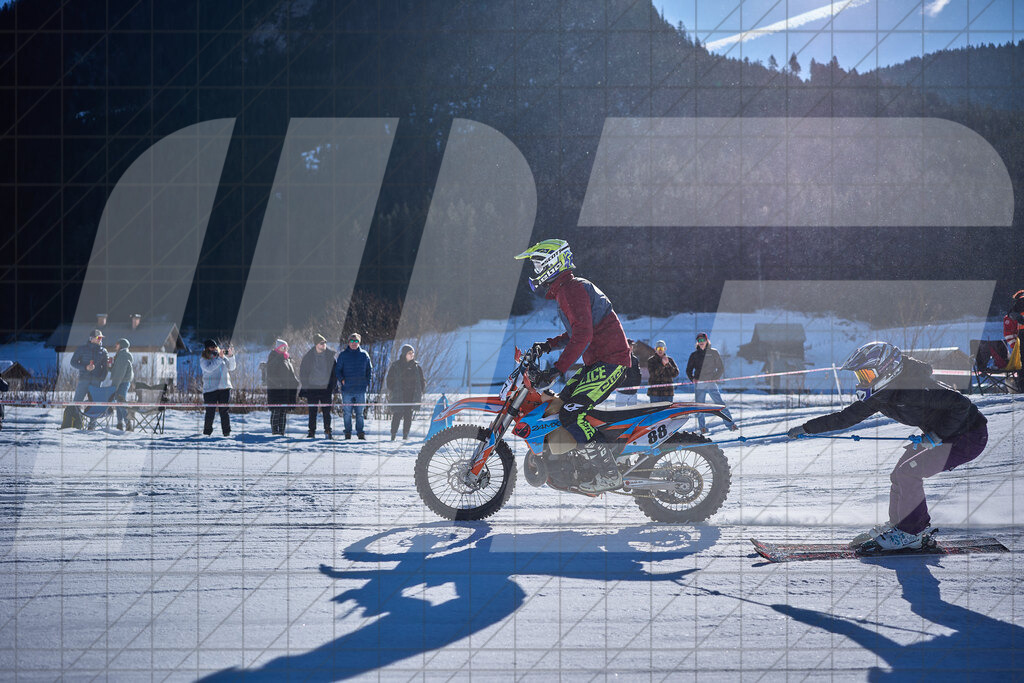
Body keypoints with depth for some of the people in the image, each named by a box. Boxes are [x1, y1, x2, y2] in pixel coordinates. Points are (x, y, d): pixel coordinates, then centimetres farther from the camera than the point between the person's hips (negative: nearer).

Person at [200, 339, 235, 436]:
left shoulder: (223, 356, 12)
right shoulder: (203, 359, 2)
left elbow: (231, 368, 12)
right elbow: (209, 368, -16)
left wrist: (231, 356, -3)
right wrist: (219, 358, -18)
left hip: (225, 388, 3)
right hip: (210, 389, -3)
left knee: (224, 411, 0)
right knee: (210, 412, -2)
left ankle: (227, 432, 3)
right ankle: (207, 432, 11)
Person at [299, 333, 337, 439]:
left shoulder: (330, 355, 2)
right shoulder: (308, 356, 0)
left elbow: (334, 372, 9)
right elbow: (302, 372, 5)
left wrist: (332, 387, 3)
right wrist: (305, 388, -2)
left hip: (326, 388, 0)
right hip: (312, 388, 0)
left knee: (327, 412, 0)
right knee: (312, 412, 3)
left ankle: (328, 431, 9)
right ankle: (312, 432, 10)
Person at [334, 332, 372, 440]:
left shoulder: (364, 355, 8)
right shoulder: (343, 355, 5)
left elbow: (370, 370, 16)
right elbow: (337, 369, 7)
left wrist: (367, 381, 4)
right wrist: (342, 380, -7)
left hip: (361, 389, 1)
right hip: (347, 388, -1)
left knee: (360, 413, 3)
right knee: (347, 412, 0)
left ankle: (360, 432, 10)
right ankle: (348, 432, 8)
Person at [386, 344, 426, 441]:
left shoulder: (416, 366, 11)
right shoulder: (395, 366, 2)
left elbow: (422, 381, 18)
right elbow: (389, 379, 5)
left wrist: (420, 391, 5)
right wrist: (392, 390, -5)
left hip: (411, 395, 3)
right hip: (398, 396, -3)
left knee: (408, 415, 0)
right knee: (397, 415, -8)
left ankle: (405, 435, 6)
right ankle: (393, 435, 1)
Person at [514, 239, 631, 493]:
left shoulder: (570, 289, -14)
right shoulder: (567, 288, 19)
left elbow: (583, 334, -27)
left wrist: (557, 370, -31)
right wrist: (548, 345, 19)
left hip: (609, 362, -11)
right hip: (596, 363, 11)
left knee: (570, 413, -20)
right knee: (559, 404, 15)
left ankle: (609, 474, -19)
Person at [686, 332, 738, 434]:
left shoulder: (713, 352, 7)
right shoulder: (694, 355, 11)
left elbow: (721, 368, 9)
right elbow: (689, 370, 18)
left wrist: (716, 379, -4)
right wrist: (692, 379, 0)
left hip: (711, 383, -2)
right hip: (699, 385, 2)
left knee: (720, 404, -8)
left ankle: (730, 424, -4)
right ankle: (702, 428, 8)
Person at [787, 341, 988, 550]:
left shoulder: (914, 388, -31)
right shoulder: (881, 395, -3)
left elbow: (961, 404, -33)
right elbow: (847, 417, 4)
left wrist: (938, 435, -29)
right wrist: (806, 428, 1)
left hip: (970, 437, -9)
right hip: (938, 435, 9)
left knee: (907, 472, -15)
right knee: (899, 475, 6)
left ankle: (910, 533, -2)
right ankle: (898, 523, 25)